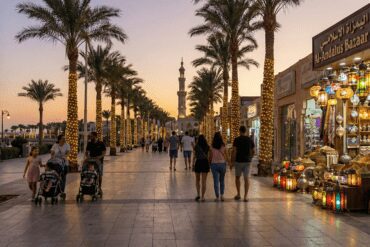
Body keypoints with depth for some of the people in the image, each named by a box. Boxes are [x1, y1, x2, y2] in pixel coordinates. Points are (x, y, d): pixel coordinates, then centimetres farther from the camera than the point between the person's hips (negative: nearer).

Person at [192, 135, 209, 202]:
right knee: (204, 181, 5)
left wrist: (193, 164, 4)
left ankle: (198, 194, 4)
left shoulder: (196, 147, -3)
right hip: (205, 163, 1)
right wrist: (209, 165, 11)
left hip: (198, 163, -1)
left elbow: (194, 157, -4)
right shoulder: (207, 147, 2)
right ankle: (202, 197, 5)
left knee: (197, 180, 16)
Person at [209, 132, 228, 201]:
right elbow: (225, 157, 1)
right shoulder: (223, 147, -6)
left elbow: (210, 157, -3)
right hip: (222, 164, 1)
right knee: (222, 181, 16)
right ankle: (222, 195, 10)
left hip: (214, 164, -1)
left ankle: (217, 197, 5)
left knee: (216, 181, 4)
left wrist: (210, 164, 12)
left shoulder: (212, 148, -8)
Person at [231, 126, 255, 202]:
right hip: (247, 161, 2)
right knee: (246, 178, 2)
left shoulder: (237, 139, -7)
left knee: (237, 177, 16)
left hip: (238, 161, -2)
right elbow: (253, 151, 8)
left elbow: (234, 151, -12)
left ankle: (238, 194, 17)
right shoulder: (250, 140, 4)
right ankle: (245, 196, -3)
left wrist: (232, 162, -7)